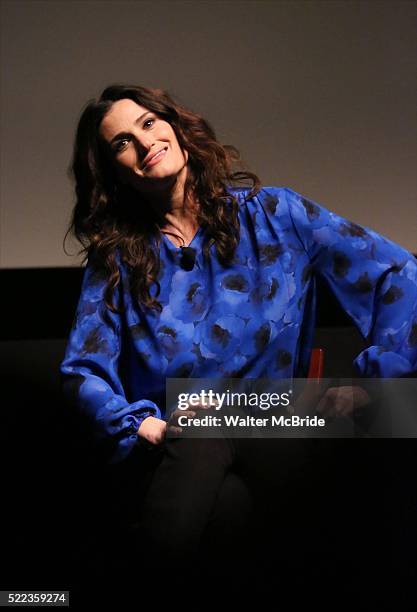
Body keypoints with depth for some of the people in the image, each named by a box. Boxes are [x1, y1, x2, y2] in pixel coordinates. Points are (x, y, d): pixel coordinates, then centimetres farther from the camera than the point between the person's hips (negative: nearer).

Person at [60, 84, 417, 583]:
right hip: (172, 444, 1)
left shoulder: (273, 213, 1)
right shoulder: (116, 258, 6)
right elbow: (81, 370, 5)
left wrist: (375, 380, -7)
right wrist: (140, 423, -13)